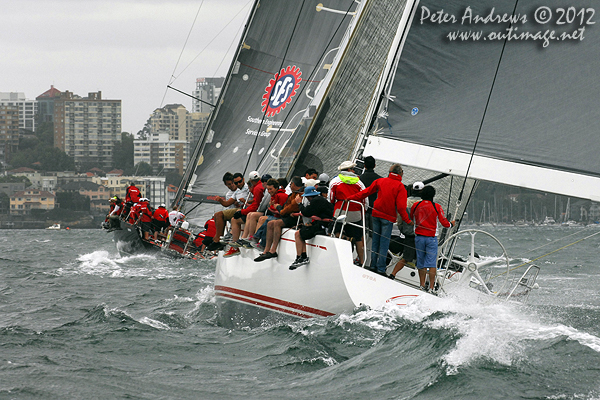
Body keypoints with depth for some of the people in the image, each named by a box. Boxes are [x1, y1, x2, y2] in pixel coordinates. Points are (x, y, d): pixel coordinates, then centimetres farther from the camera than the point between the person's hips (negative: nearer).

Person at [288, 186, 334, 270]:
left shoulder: (316, 201, -14)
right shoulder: (320, 199, 18)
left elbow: (306, 213, -14)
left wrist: (299, 203, 0)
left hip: (322, 227, -11)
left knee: (298, 234, -5)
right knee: (300, 233, 17)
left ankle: (299, 259, -2)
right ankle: (304, 256, 10)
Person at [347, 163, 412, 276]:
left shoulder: (380, 181, 6)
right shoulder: (400, 186, -7)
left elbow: (366, 192, 10)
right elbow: (401, 206, -12)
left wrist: (351, 198, 19)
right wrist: (407, 220, -5)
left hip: (376, 215, 4)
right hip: (388, 217, -4)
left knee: (375, 241, 12)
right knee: (384, 243, -2)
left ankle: (373, 266, 13)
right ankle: (380, 269, -2)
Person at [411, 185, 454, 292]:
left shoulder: (415, 206, -1)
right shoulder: (437, 207, -7)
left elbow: (410, 219, 14)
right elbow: (444, 223, -4)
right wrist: (451, 224, 17)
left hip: (419, 237, 2)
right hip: (432, 238, -2)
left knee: (421, 263, 11)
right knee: (431, 263, -3)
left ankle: (422, 286, 14)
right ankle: (431, 287, -8)